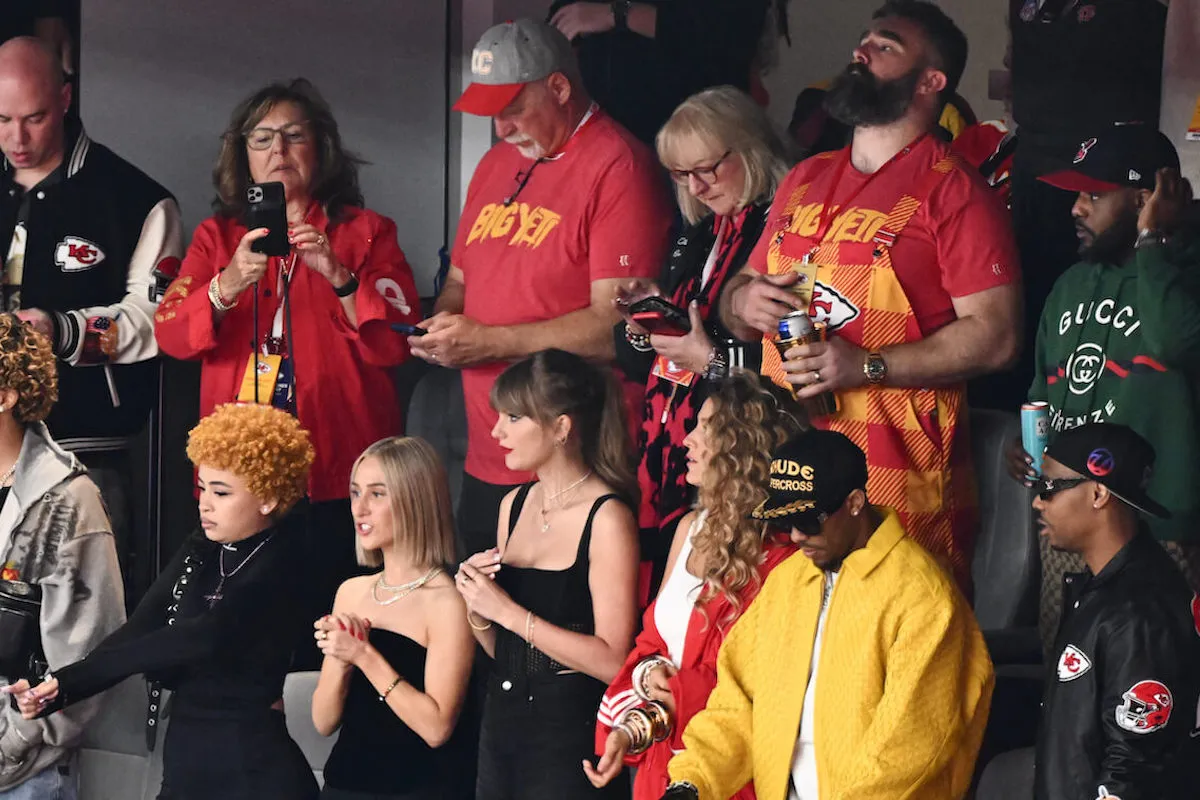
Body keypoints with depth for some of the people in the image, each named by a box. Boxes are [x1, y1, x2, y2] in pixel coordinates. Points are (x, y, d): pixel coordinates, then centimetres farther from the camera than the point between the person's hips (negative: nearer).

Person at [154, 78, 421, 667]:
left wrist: (338, 275, -17)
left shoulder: (366, 233, 9)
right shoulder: (218, 237, 15)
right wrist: (232, 283, -18)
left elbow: (394, 344, -3)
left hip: (338, 478, -2)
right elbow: (170, 335, -1)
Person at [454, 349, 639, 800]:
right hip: (502, 725, 7)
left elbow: (613, 661, -20)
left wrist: (507, 611, -17)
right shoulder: (515, 505, 10)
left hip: (570, 734, -7)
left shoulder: (606, 517, -13)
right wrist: (477, 608, -4)